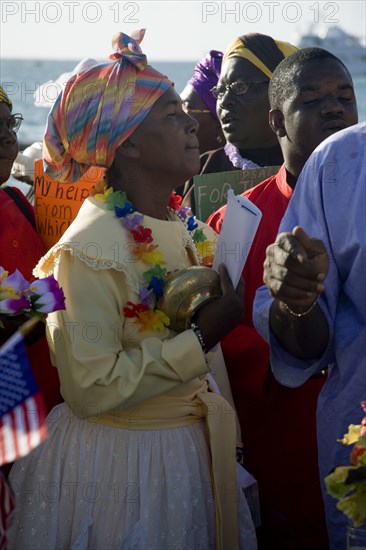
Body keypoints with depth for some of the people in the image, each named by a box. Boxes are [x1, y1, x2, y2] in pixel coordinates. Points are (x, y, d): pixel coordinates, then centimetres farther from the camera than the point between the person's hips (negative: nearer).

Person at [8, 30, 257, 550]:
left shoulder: (191, 231, 2)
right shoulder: (91, 248, -21)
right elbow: (90, 389, -25)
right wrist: (199, 338, -21)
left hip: (191, 448, 7)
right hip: (117, 462, -7)